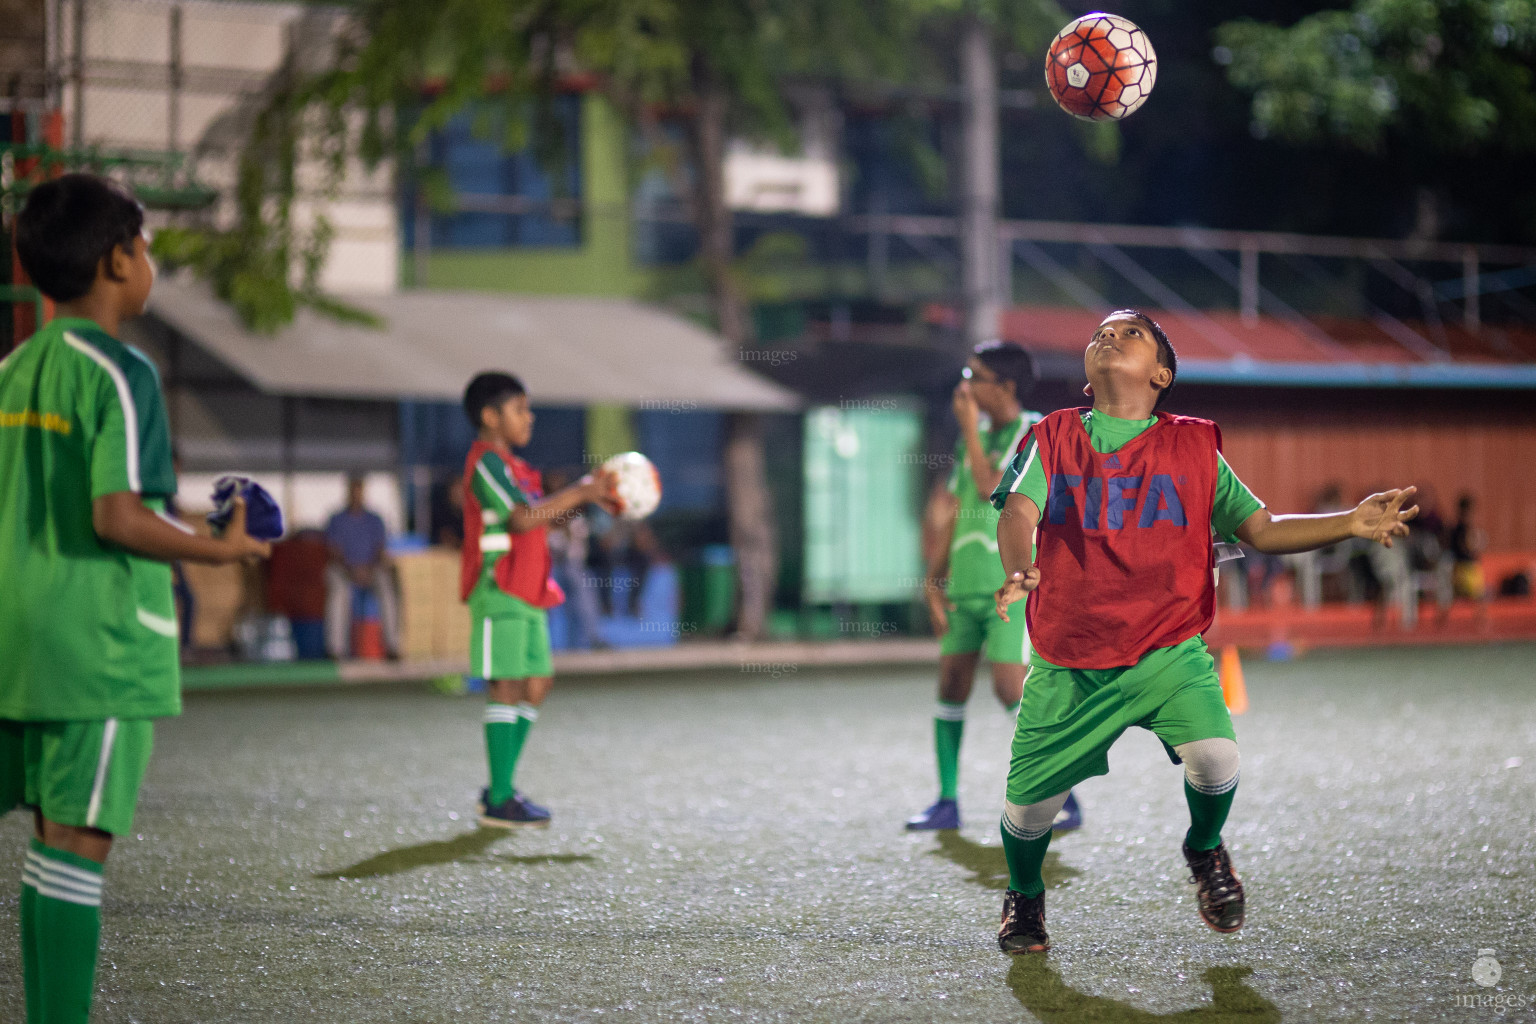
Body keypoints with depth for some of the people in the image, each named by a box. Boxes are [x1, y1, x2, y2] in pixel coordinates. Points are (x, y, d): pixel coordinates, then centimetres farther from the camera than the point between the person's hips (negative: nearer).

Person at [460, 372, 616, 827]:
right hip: (499, 591, -10)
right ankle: (499, 802, -5)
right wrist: (580, 492, -17)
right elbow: (522, 517, -23)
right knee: (507, 686, -8)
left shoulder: (510, 464, 20)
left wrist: (582, 498, 7)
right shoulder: (487, 461, -12)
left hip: (526, 593, 10)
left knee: (536, 685, 10)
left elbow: (541, 517, 20)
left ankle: (501, 789, 16)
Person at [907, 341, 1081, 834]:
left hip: (1014, 585, -7)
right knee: (951, 684, 5)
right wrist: (933, 582, 11)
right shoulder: (972, 437, 13)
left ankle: (1063, 801, -4)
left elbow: (991, 489, -20)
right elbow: (949, 510, 16)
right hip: (964, 585, 7)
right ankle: (947, 802, 14)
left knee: (1011, 687, -14)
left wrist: (970, 428, -13)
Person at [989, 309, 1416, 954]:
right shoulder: (1052, 439, 4)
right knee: (1028, 803, -1)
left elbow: (1260, 529, 8)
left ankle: (1205, 850, 12)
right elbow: (1019, 512, -11)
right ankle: (1024, 894, 36)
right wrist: (1017, 570, -34)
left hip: (1169, 654, 0)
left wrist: (1351, 524, -7)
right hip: (1068, 667, 0)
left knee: (1215, 759, -24)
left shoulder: (1194, 447, 7)